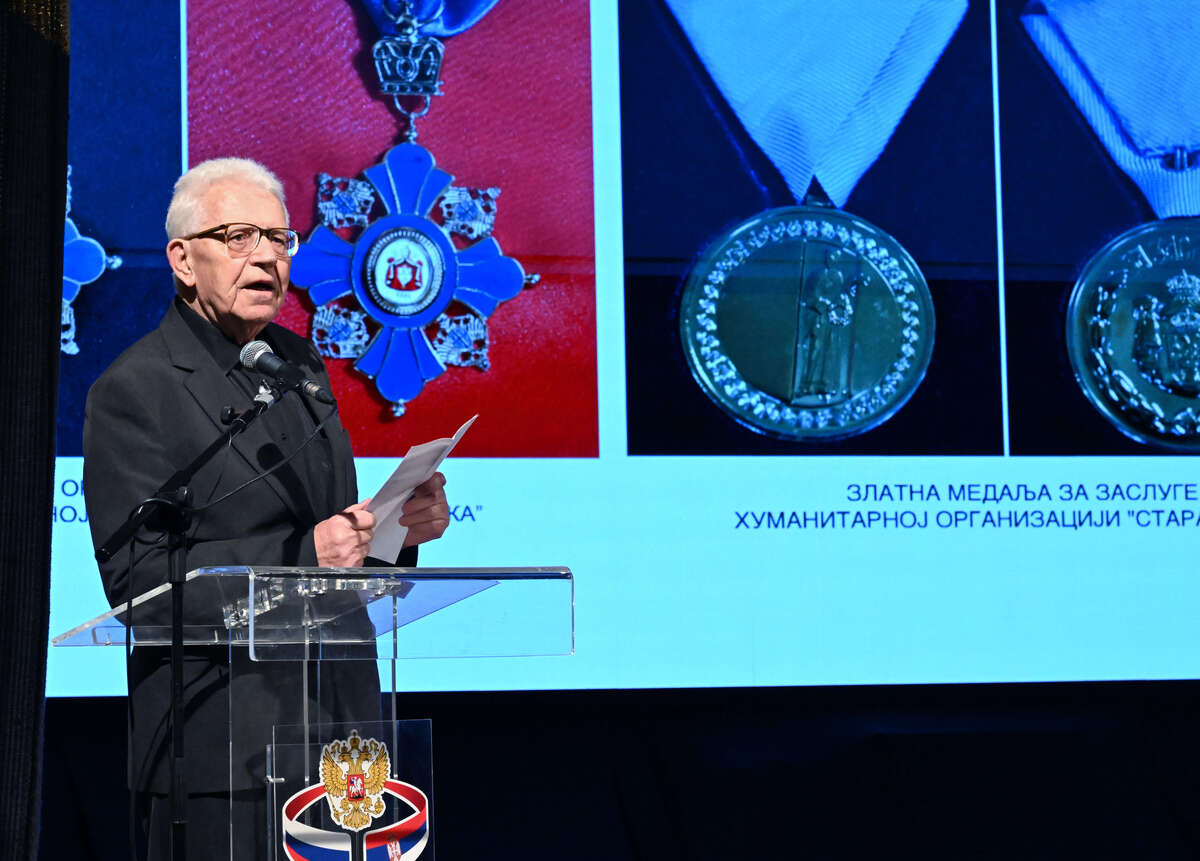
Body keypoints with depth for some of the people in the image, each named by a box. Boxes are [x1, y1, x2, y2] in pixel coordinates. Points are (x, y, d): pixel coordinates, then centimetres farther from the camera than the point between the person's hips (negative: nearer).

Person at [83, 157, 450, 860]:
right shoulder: (133, 391, -6)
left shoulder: (300, 362, 17)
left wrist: (400, 530, -1)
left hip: (336, 723, 6)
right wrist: (301, 556, -21)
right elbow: (137, 578, -14)